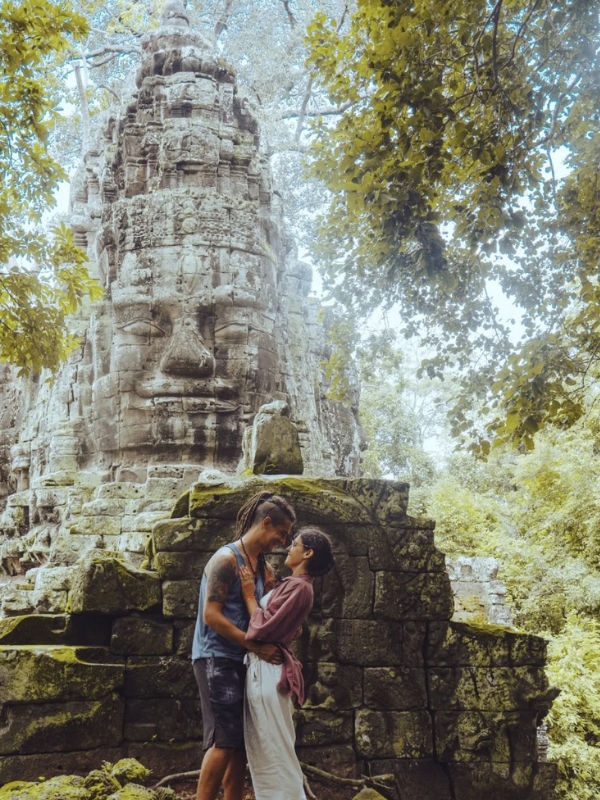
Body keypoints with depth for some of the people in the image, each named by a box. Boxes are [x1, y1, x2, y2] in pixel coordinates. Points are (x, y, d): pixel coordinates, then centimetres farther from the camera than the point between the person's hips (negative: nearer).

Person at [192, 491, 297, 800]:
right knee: (225, 739, -12)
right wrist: (256, 646, -20)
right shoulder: (226, 559, -12)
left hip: (242, 660, 9)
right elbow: (211, 615, -18)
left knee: (241, 741, 9)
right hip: (217, 658, -9)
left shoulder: (263, 566, 13)